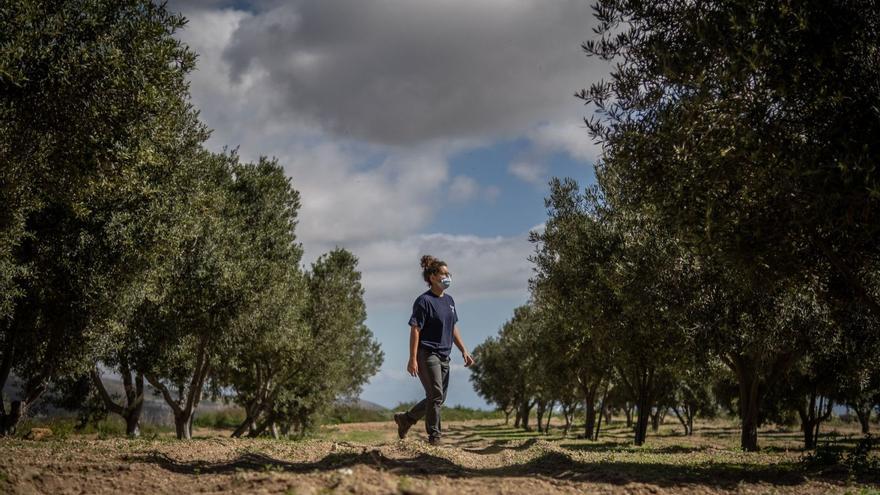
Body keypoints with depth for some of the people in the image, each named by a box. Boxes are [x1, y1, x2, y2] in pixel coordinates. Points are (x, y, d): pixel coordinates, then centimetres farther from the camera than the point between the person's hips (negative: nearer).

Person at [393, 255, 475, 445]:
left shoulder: (449, 300, 13)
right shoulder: (424, 301, -12)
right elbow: (415, 330, -14)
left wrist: (464, 351, 14)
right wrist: (413, 359, -19)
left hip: (443, 356, 8)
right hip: (427, 354, -8)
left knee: (439, 397, 10)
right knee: (436, 395, -8)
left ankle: (405, 418, 26)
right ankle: (434, 436, 2)